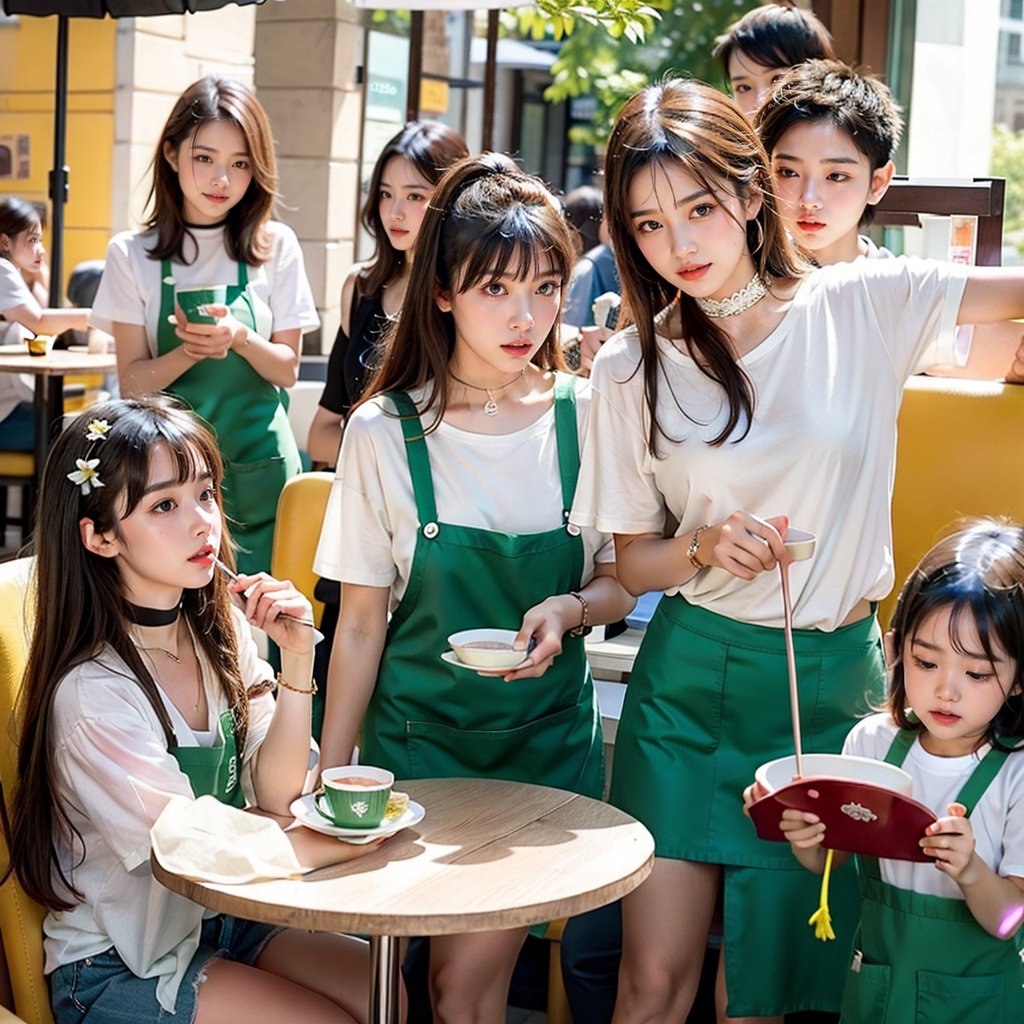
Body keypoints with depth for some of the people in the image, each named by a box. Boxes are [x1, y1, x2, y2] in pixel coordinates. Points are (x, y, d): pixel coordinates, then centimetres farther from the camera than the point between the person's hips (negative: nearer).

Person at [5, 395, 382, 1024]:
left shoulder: (221, 629, -2)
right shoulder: (93, 693, -25)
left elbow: (275, 796, -4)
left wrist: (298, 661, -17)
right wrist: (357, 839, -11)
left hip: (224, 920, 7)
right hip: (119, 969, -6)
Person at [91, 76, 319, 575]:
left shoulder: (277, 247, 0)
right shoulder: (132, 254, -2)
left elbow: (288, 369, 2)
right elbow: (132, 382, -3)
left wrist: (240, 338, -18)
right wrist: (192, 351, -22)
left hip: (258, 471, 1)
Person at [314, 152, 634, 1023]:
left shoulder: (588, 418, -4)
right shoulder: (384, 432, -7)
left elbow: (620, 584, 5)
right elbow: (362, 623, -1)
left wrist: (572, 609, -17)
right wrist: (331, 777, -2)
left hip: (549, 734, 0)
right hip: (420, 733, 0)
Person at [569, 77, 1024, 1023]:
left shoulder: (863, 307, -4)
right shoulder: (631, 368, 0)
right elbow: (634, 563, 4)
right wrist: (703, 547, -15)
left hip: (830, 679, 0)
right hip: (687, 678, 1)